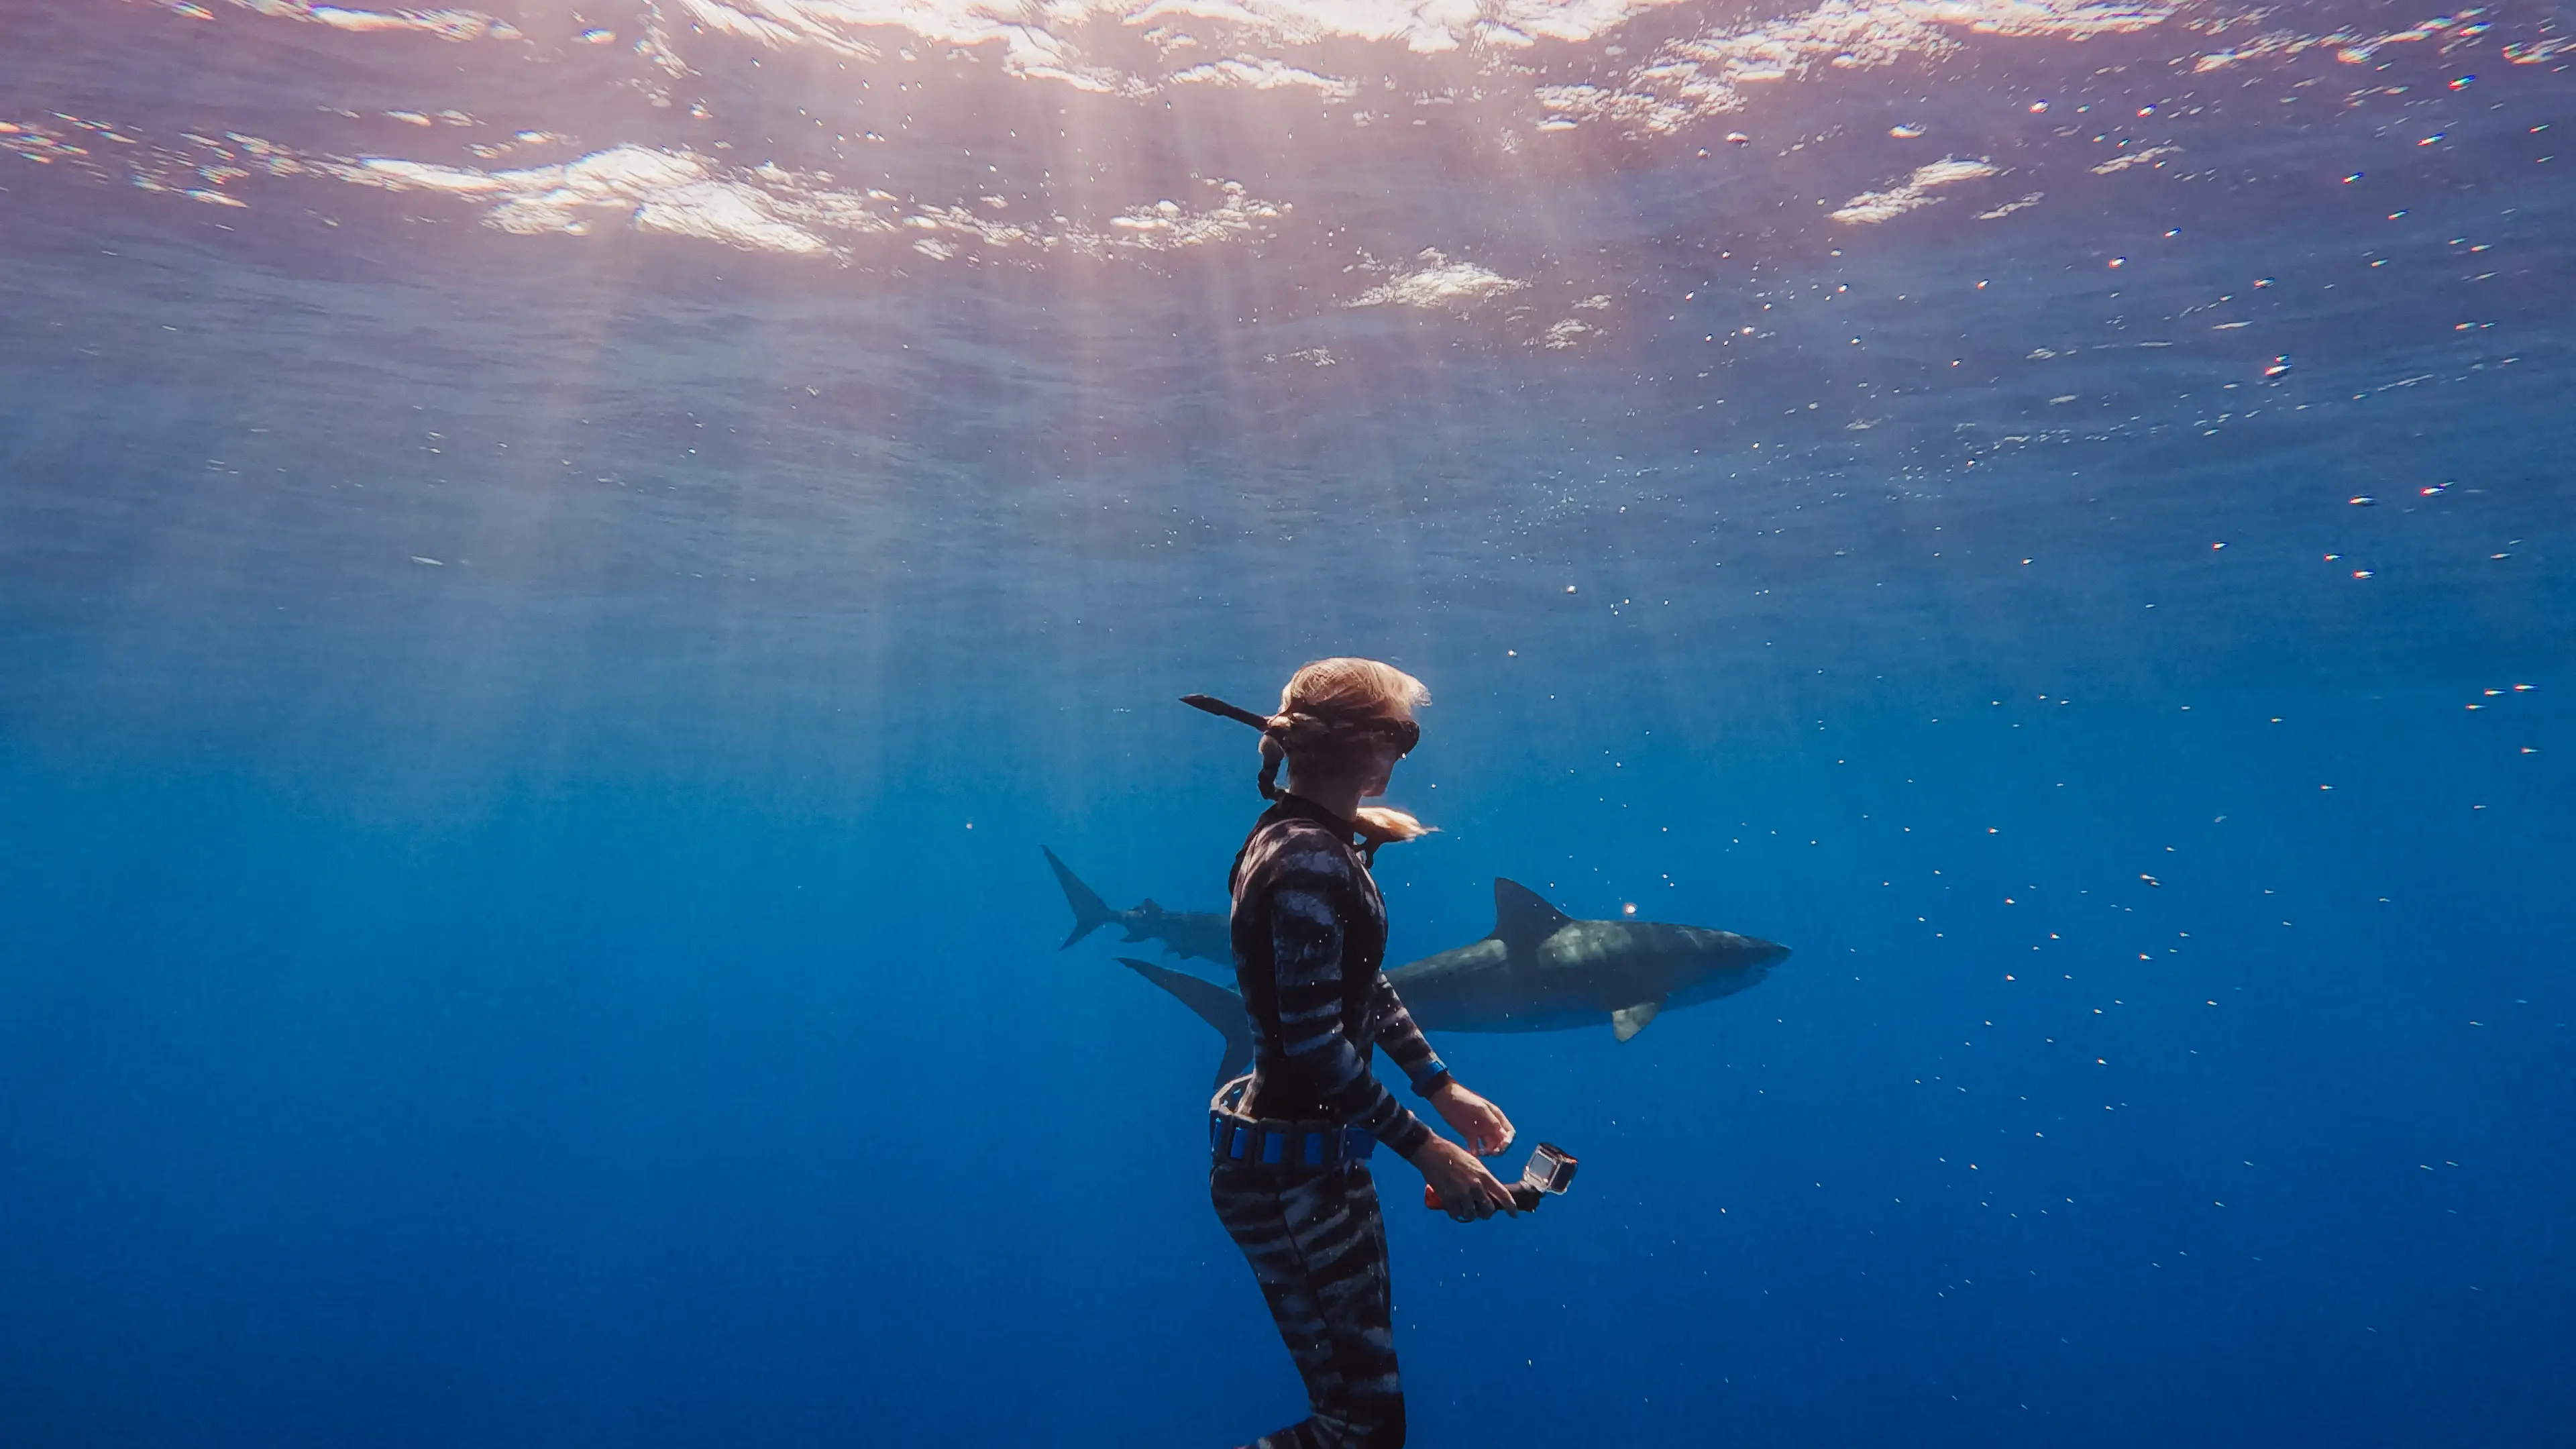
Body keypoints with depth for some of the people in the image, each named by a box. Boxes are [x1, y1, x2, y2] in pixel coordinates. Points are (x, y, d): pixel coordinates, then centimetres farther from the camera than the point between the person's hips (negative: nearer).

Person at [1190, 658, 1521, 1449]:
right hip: (1286, 1169, -10)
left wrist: (1443, 1089, 12)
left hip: (1326, 1150, 10)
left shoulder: (1328, 843, 7)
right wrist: (1426, 1149, -19)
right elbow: (1314, 1042, -26)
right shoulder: (1309, 862, -24)